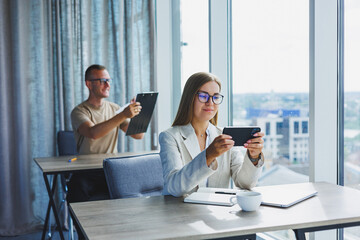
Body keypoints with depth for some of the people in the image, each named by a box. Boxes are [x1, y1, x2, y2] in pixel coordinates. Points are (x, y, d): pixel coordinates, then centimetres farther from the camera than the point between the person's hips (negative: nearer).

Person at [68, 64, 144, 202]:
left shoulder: (115, 109, 13)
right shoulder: (79, 111, -3)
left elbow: (139, 135, 8)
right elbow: (93, 133, -25)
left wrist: (135, 113, -11)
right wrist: (123, 115, -31)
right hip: (87, 174, -3)